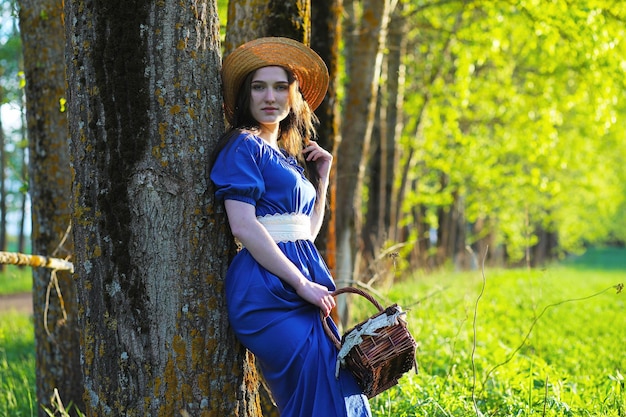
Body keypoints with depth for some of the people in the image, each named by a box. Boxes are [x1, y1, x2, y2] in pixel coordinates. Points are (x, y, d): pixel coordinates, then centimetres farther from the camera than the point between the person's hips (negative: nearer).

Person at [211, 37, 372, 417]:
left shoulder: (290, 155, 22)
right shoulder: (244, 145, -3)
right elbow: (243, 226, -14)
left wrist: (323, 177, 17)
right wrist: (301, 283, -15)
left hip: (299, 290, 8)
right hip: (267, 287, -8)